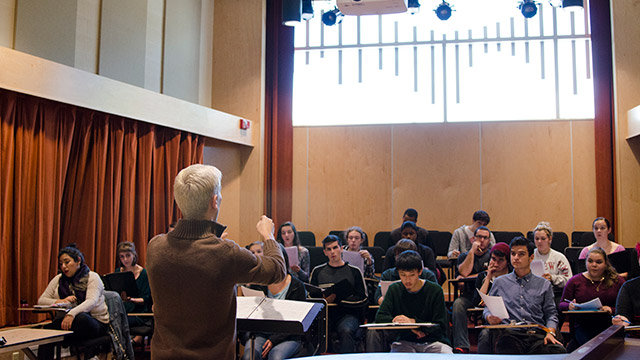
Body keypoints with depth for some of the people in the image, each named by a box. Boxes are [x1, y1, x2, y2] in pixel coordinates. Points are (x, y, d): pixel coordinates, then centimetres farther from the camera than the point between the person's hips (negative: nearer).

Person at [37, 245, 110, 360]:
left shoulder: (92, 277, -3)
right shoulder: (58, 279, 12)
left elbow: (91, 302, -19)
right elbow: (41, 300, 8)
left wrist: (72, 314, -38)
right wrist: (60, 302, -14)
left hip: (96, 323, -4)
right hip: (65, 319, 4)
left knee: (81, 317, -38)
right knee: (48, 329, -27)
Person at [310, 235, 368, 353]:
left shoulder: (354, 271, 9)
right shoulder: (317, 271, 16)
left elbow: (362, 299, 3)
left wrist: (337, 299, -8)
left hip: (347, 314, -1)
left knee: (346, 331, -36)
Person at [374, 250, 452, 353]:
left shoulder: (435, 290, -4)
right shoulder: (394, 290, 3)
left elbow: (440, 327, -7)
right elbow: (380, 318, -7)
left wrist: (413, 322, -22)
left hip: (433, 340, -1)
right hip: (404, 341, 1)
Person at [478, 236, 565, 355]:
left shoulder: (544, 285, 19)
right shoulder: (499, 283, 18)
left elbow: (551, 313, 15)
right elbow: (488, 308, 20)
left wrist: (550, 332, -3)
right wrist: (490, 317, -3)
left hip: (538, 335, 0)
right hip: (510, 334, 0)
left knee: (559, 351, -33)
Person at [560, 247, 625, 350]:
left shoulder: (618, 281, 10)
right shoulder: (575, 281, 10)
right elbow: (562, 305, 13)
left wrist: (612, 310, -14)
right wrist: (569, 306, -10)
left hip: (610, 326, 2)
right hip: (583, 326, -1)